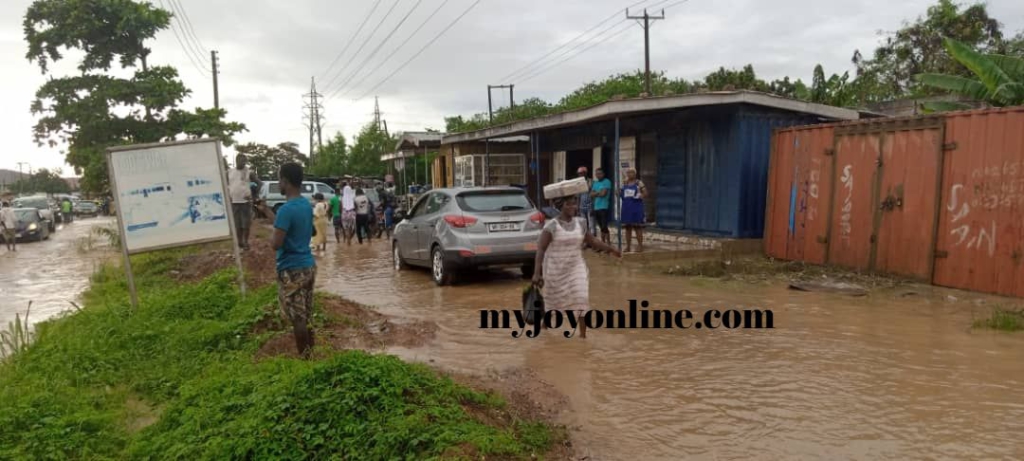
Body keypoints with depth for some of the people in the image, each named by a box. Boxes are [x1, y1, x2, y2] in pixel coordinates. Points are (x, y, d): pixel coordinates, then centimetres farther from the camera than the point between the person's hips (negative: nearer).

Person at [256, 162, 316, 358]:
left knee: (298, 319, 0)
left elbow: (276, 243, -22)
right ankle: (311, 355, 24)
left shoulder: (286, 209, -20)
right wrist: (267, 211, 29)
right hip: (308, 266, 9)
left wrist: (270, 236, -1)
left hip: (292, 270, -9)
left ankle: (305, 359, 8)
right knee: (306, 316, 16)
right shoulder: (306, 204, 7)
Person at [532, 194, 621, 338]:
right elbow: (540, 250, -19)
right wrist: (537, 273, -26)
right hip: (555, 270, -3)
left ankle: (583, 335, -3)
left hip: (576, 268, 3)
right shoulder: (551, 226, -16)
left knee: (582, 298, -11)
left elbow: (591, 240, 13)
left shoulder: (580, 223, -1)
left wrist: (610, 249, 6)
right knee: (553, 301, 13)